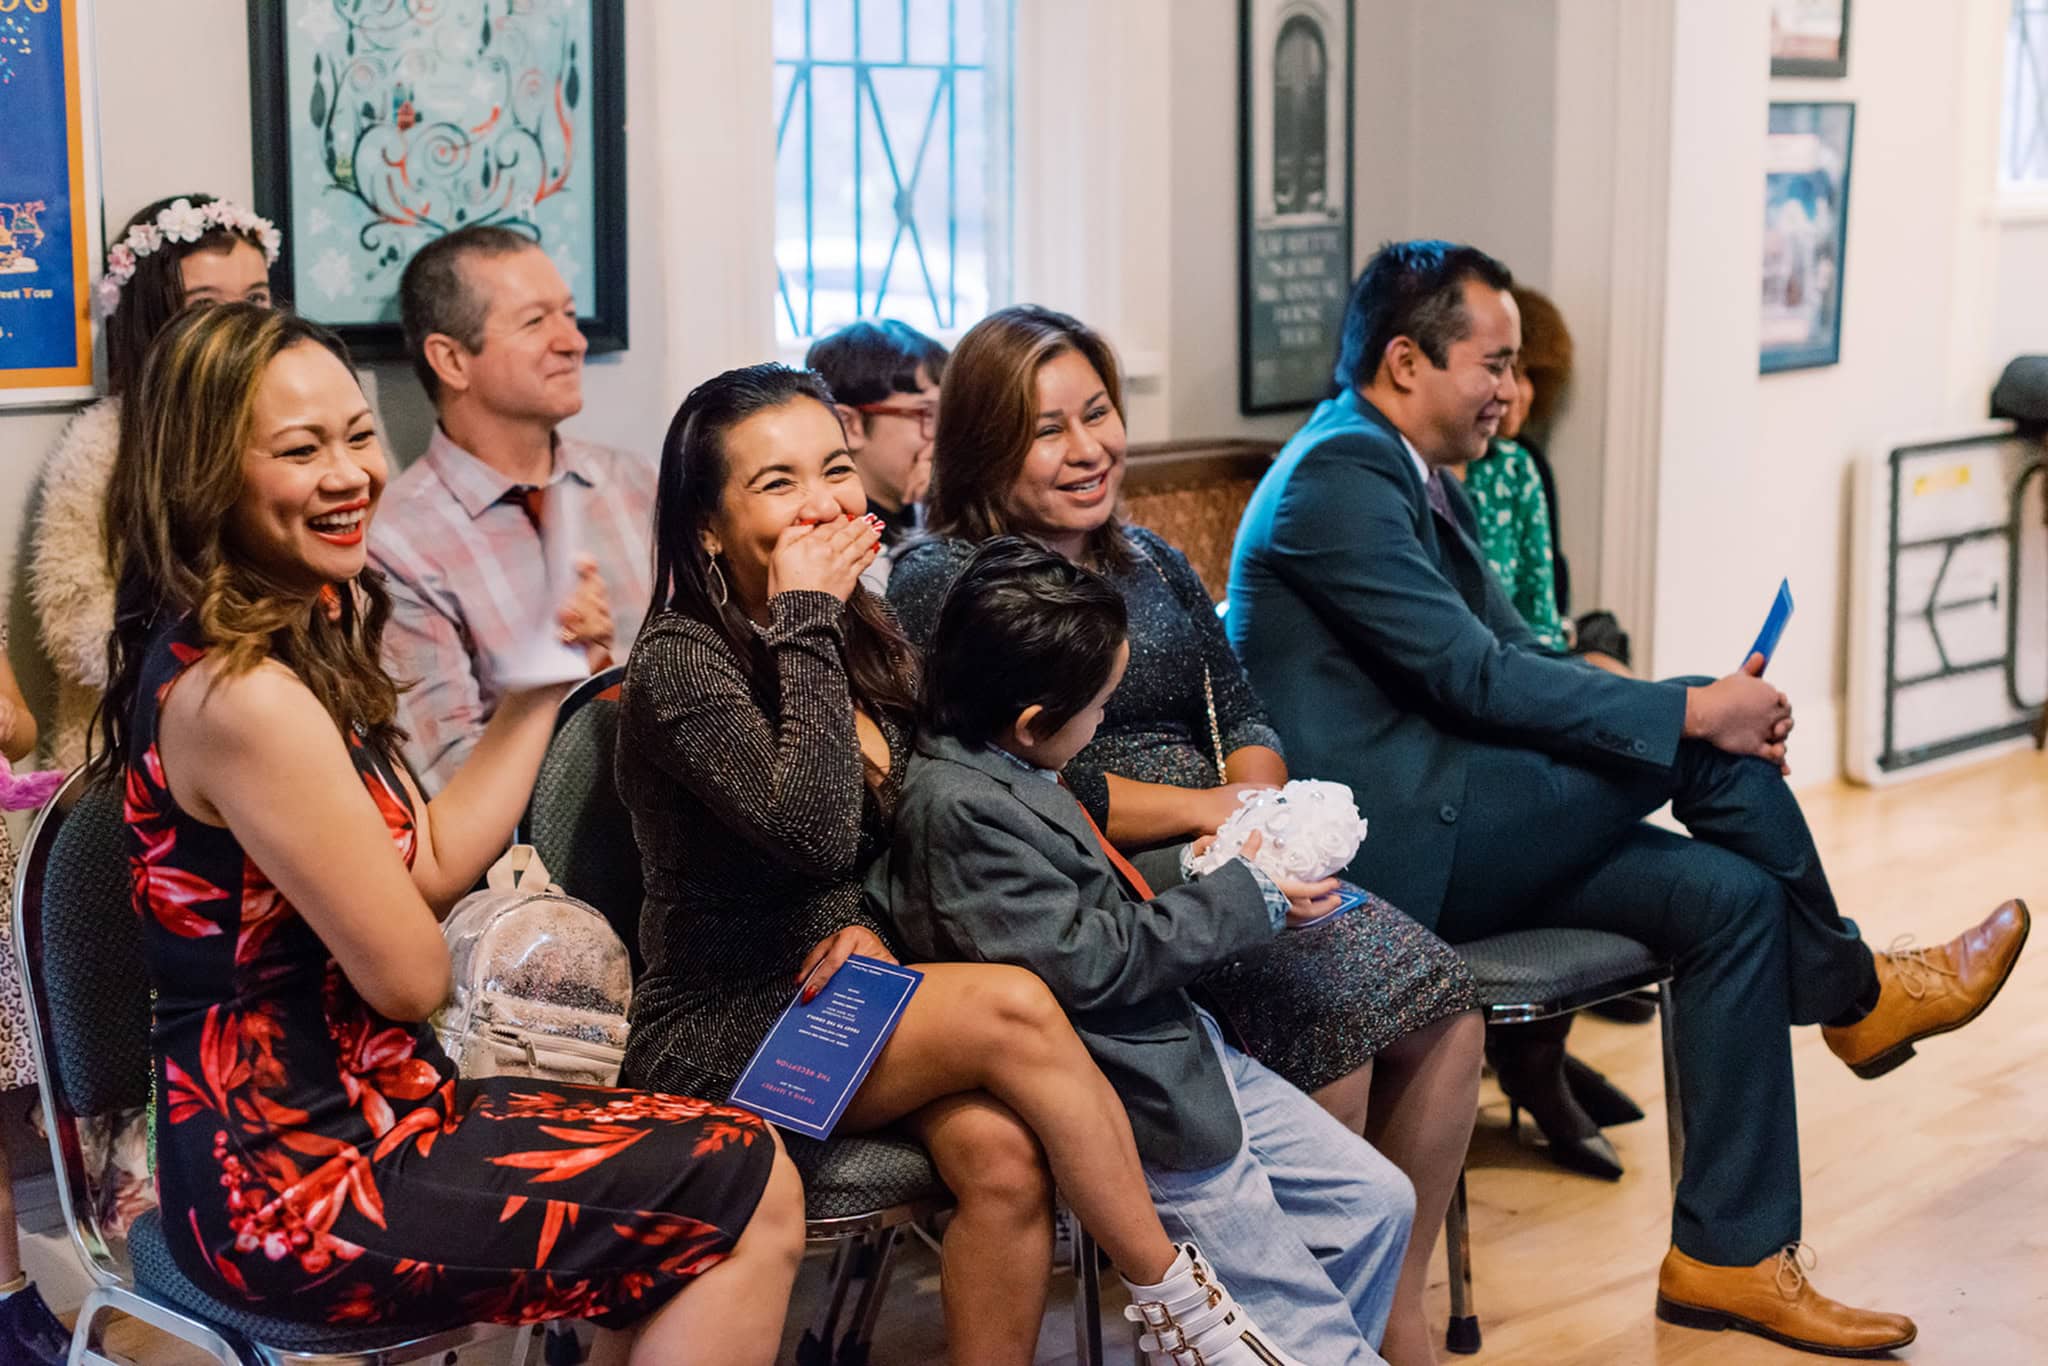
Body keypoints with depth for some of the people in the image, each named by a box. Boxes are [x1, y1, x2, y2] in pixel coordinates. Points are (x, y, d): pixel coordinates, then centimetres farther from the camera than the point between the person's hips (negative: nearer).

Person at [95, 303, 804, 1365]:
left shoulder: (296, 640, 8)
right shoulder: (244, 697, -24)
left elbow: (433, 863, 8)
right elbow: (411, 977, -19)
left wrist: (546, 677, 6)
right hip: (298, 1190, -10)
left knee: (733, 1161, 14)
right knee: (749, 1193, -5)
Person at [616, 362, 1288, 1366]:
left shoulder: (865, 643, 8)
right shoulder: (681, 665, -14)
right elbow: (816, 832, -29)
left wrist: (871, 928, -5)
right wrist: (804, 621, -22)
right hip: (719, 1039, -6)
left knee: (1004, 1153, -26)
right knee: (1012, 1004, -27)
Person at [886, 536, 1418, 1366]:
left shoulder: (1005, 772, 7)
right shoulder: (954, 807, -22)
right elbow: (1086, 961, -23)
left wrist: (1190, 870, 8)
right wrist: (1242, 899, -14)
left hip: (1185, 1051, 10)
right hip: (1143, 1109, -10)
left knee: (1377, 1201, 11)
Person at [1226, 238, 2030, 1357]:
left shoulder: (1409, 475, 17)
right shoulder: (1337, 474, -15)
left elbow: (1516, 655, 14)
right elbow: (1471, 678, -21)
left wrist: (1710, 708, 0)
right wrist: (1690, 714, -16)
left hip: (1447, 837, 10)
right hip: (1384, 840, -10)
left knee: (1731, 894, -4)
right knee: (1698, 748, -15)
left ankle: (1732, 1254, -1)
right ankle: (1854, 993, 9)